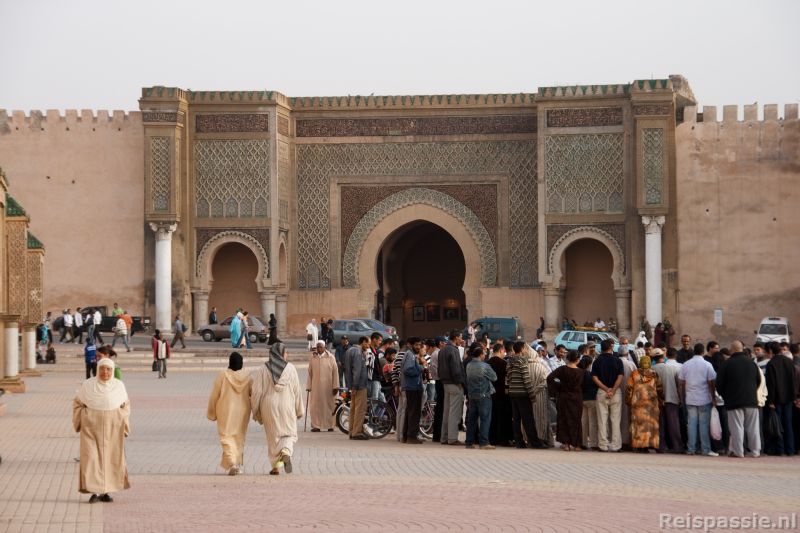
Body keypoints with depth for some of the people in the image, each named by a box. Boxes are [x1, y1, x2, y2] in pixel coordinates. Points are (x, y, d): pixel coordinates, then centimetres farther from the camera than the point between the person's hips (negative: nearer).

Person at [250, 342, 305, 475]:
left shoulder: (264, 369, -4)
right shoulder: (290, 368, -3)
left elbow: (257, 391, -5)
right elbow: (296, 390, -1)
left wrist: (256, 411, 4)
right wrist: (299, 409, 8)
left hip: (269, 407, 1)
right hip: (287, 406, -1)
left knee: (273, 436, 13)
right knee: (289, 434, 12)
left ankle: (275, 466, 12)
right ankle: (286, 453, -19)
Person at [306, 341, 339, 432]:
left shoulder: (330, 358, 2)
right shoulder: (312, 358, 8)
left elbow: (335, 372, 0)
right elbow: (310, 373, 11)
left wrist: (335, 386, -5)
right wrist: (308, 386, 6)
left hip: (328, 386, -2)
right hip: (316, 386, 2)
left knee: (329, 405, 1)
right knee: (315, 405, -3)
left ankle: (330, 425, 9)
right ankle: (316, 425, 1)